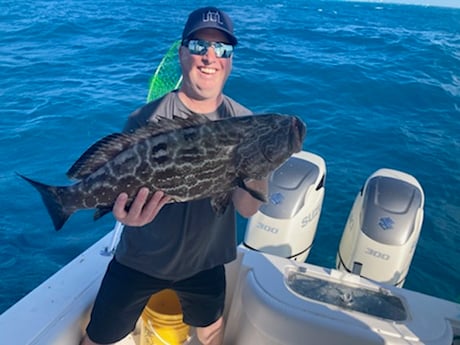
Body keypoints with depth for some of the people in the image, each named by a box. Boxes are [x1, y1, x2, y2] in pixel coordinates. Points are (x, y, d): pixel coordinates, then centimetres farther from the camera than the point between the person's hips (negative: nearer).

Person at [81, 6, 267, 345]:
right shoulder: (146, 119, -18)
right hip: (139, 260, -1)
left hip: (205, 262, 2)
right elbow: (120, 187, -18)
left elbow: (248, 209, -15)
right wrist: (130, 210, -42)